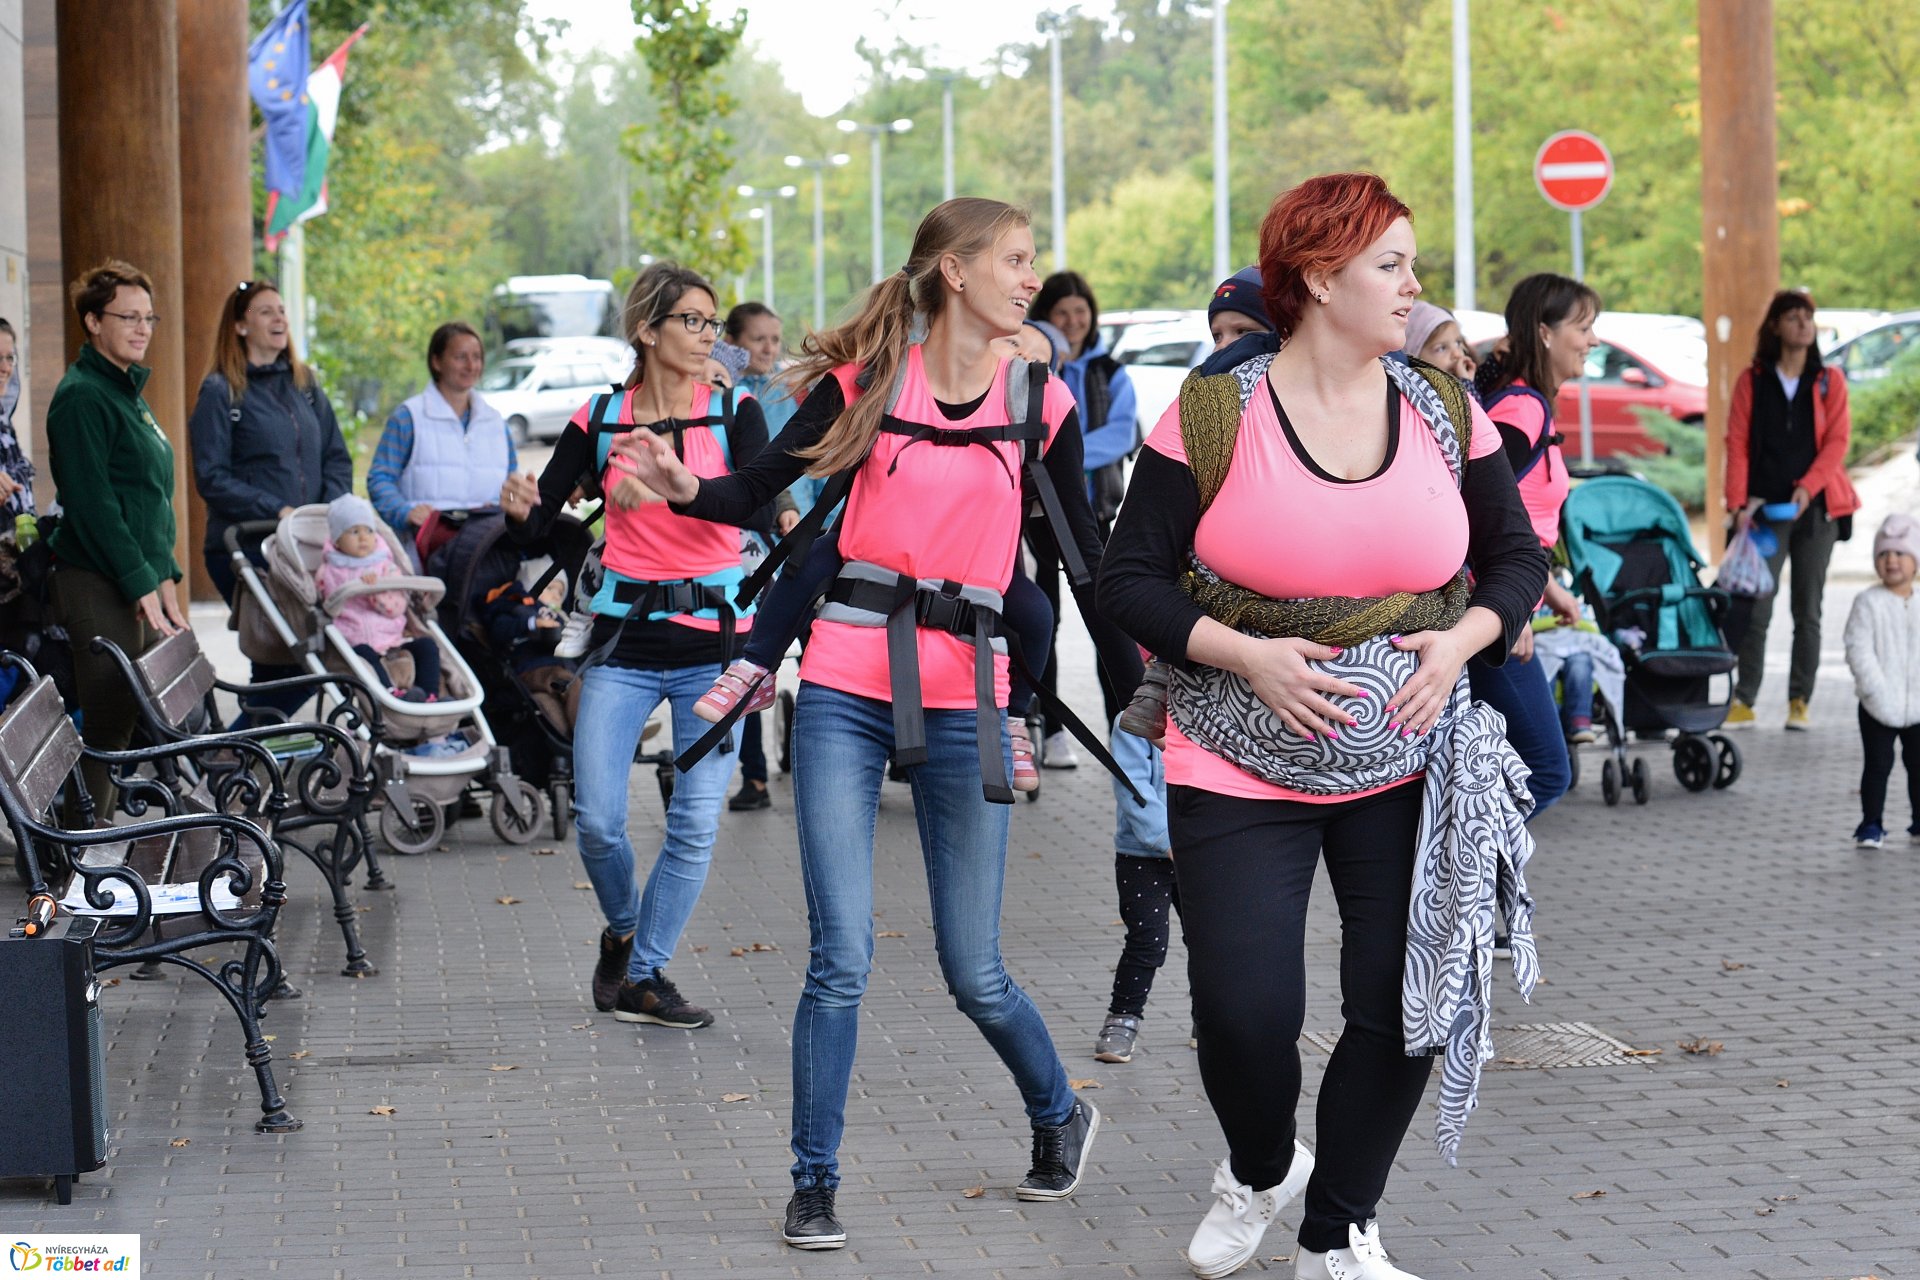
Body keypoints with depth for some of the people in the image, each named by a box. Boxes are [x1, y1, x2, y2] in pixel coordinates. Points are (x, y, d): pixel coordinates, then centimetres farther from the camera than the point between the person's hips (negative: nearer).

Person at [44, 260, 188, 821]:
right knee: (107, 729, -10)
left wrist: (164, 578, 15)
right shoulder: (82, 396, -11)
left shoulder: (127, 391, 19)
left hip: (138, 583, 10)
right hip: (98, 587, -10)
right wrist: (141, 585, -19)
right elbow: (91, 502, -18)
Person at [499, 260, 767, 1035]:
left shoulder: (734, 416, 1)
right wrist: (518, 509, -21)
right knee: (597, 819, -6)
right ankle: (623, 932, 24)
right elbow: (536, 528, 2)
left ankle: (644, 976, 9)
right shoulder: (599, 422, 3)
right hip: (626, 637, 0)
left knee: (695, 824, -4)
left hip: (714, 638, 0)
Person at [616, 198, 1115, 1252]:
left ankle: (1059, 1115, 34)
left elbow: (1085, 554, 10)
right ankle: (813, 1189, 6)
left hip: (962, 701, 1)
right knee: (841, 959, -7)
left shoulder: (1040, 403, 4)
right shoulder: (867, 383, 0)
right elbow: (761, 490, 2)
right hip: (847, 695, -1)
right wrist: (686, 489, -19)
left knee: (974, 974, 6)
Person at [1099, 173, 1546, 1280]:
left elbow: (1517, 556, 12)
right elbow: (1131, 580, -5)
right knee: (1243, 1011, -9)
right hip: (1244, 773, -3)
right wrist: (1246, 656, -17)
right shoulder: (1213, 418, -8)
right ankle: (1260, 1171, 26)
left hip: (1408, 767, 3)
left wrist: (1462, 641, -7)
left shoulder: (1447, 417, 2)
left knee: (1407, 1005, -1)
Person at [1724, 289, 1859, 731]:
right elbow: (1737, 442, 2)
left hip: (1815, 508, 1)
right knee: (1756, 608, -7)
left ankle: (1800, 702, 8)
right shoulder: (1752, 381, 6)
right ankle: (1743, 701, -3)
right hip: (1765, 509, -1)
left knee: (1808, 609, 3)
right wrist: (1739, 501, -8)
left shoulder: (1829, 381, 8)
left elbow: (1837, 440, 0)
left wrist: (1808, 487, -14)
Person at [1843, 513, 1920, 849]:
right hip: (1879, 707, -3)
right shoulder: (1868, 603, -8)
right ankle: (1871, 824, 12)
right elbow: (1859, 651, -13)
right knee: (1878, 765, 2)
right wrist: (1880, 694, -19)